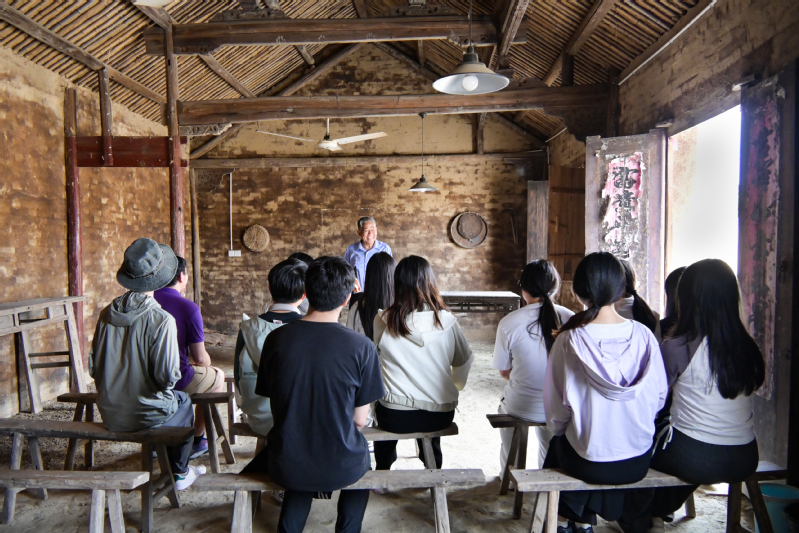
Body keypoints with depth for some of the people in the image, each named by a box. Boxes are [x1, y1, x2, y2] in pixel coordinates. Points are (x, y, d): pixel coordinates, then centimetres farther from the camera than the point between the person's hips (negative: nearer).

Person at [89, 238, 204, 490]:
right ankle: (180, 473, 37)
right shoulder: (161, 320, -23)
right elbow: (167, 376, -21)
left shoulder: (107, 313, -5)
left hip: (109, 415, 5)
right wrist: (167, 383, 2)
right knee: (183, 401, 27)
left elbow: (94, 367, 2)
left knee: (175, 398, 31)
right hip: (145, 417, -5)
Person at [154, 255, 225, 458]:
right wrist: (206, 362, 10)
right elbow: (200, 358, -14)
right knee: (217, 376, 21)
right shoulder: (189, 307, -17)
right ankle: (196, 440, 27)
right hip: (176, 380, -6)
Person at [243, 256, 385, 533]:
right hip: (341, 469, -2)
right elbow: (359, 420, -8)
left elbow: (276, 406, 3)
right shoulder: (362, 347, -17)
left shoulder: (276, 339, -9)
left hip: (285, 467, 2)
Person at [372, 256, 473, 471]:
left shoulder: (384, 321, -12)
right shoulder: (446, 320, -9)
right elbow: (465, 360, 4)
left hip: (395, 417, -1)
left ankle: (383, 470, 47)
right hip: (441, 415, 1)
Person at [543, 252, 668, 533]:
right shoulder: (643, 335, -11)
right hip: (638, 464, 3)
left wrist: (559, 429, 10)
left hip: (588, 464, -3)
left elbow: (556, 410, -12)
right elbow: (660, 395, -1)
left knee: (557, 446, 30)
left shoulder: (569, 340, -18)